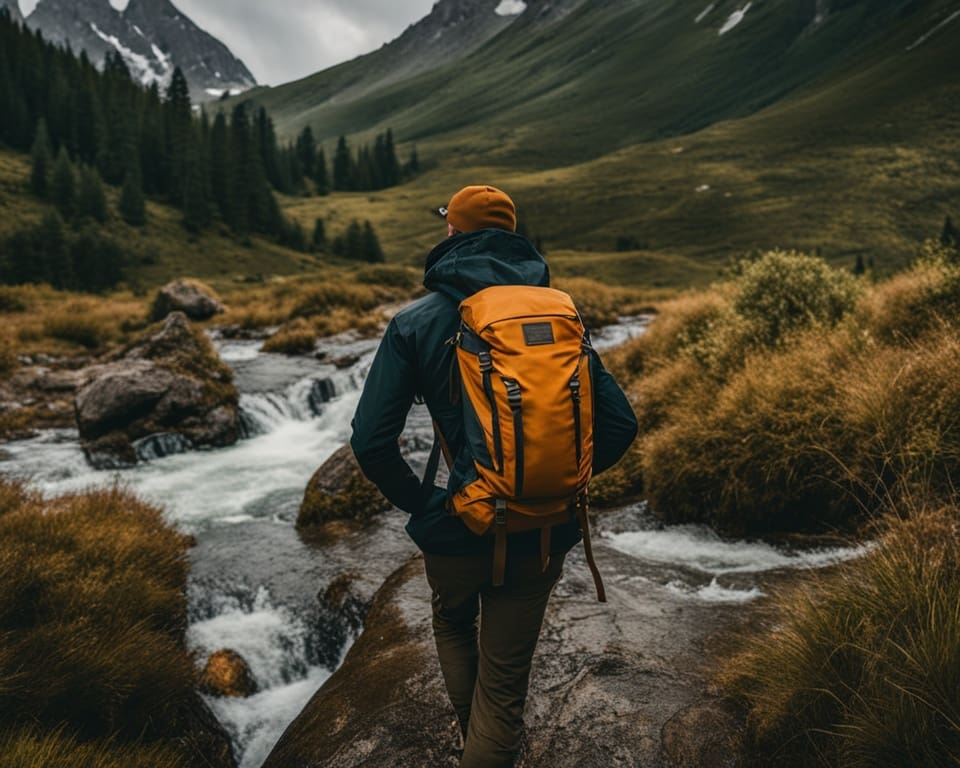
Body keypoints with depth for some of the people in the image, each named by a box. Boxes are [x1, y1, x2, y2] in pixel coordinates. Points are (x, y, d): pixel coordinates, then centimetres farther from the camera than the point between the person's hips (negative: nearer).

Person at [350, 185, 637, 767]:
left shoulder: (416, 323, -9)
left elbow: (371, 441, -15)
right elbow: (620, 423, -3)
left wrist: (421, 502, 0)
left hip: (457, 529, -1)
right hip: (542, 536, 2)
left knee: (454, 625, 32)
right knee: (504, 685, 16)